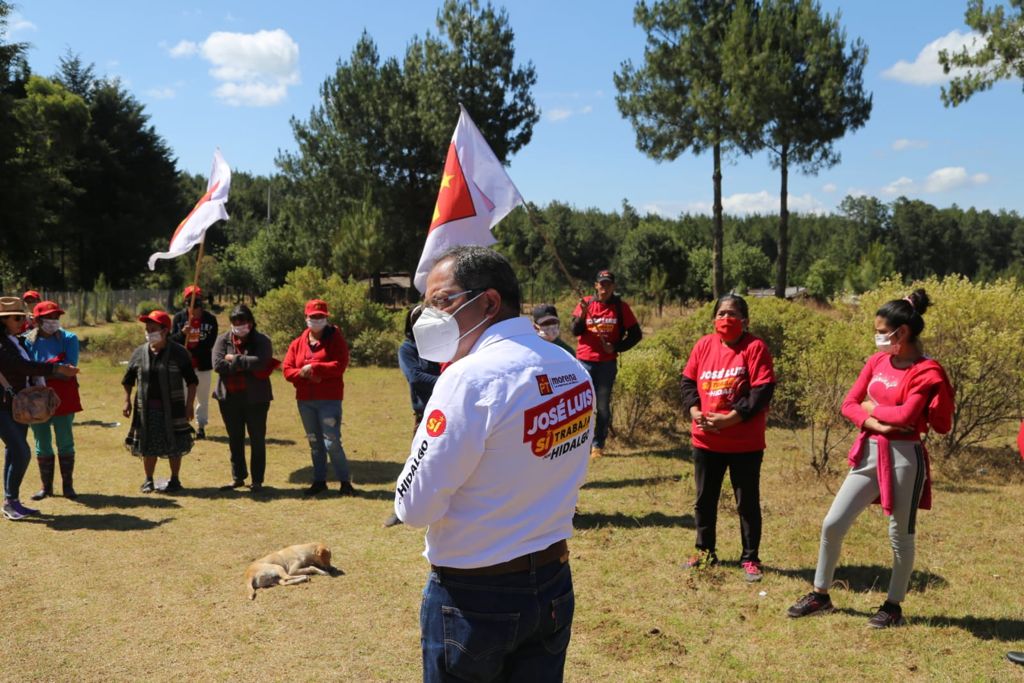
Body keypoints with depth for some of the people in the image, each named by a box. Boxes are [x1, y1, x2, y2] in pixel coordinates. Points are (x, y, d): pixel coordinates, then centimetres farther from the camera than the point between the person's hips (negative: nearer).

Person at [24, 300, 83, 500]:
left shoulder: (68, 338, -2)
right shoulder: (28, 341, -1)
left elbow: (70, 367, -13)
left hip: (64, 398, -1)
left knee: (65, 443, 6)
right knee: (42, 444, 8)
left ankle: (68, 485, 16)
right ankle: (46, 486, 20)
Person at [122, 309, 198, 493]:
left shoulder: (179, 353, -5)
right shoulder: (139, 353, 5)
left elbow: (191, 381, -3)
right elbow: (128, 380, 14)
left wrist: (189, 404, -8)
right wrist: (127, 401, 5)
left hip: (172, 407, -3)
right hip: (146, 407, 3)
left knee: (174, 445, 4)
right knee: (148, 446, 8)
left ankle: (175, 480, 17)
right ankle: (149, 480, 22)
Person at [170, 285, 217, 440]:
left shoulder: (210, 319, -2)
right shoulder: (178, 317, 0)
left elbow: (210, 342, -6)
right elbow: (172, 340, -5)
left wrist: (191, 351, -14)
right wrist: (182, 333, -25)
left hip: (203, 364, 0)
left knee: (203, 396, 8)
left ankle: (201, 426, 19)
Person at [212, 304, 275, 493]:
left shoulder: (262, 341, -4)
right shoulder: (223, 340, 3)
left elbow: (260, 362, -22)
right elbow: (218, 364, -13)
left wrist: (235, 359, -15)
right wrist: (247, 365, -15)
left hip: (255, 398, -3)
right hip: (229, 398, 3)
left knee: (257, 440, 5)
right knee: (235, 440, 13)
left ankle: (257, 480, 15)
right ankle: (238, 477, 26)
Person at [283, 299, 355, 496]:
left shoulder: (335, 339, -3)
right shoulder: (297, 343, 10)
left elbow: (340, 365, -16)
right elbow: (287, 370, 4)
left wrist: (313, 368, -17)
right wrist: (304, 374, -14)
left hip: (329, 399, -5)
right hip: (305, 400, 5)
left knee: (332, 443, -9)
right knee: (314, 443, 13)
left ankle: (345, 481, 3)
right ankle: (319, 481, 22)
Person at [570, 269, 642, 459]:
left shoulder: (621, 307, 0)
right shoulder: (585, 303, 2)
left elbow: (636, 334, 2)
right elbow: (575, 331, -6)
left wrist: (616, 348, -10)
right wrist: (582, 314, -24)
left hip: (607, 363, -1)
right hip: (584, 362, 1)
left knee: (603, 406, 3)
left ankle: (598, 445, 11)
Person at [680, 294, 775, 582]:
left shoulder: (755, 347, -10)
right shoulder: (704, 345, 5)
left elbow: (763, 390, -16)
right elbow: (688, 380, 8)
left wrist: (730, 419, -21)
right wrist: (695, 412, -10)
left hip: (745, 443, -5)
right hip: (705, 440, 5)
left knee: (747, 502, 6)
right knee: (704, 499, 16)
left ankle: (750, 559, 19)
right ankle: (705, 552, 32)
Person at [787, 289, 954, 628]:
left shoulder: (927, 371, -11)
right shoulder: (877, 361, 8)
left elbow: (905, 414, -23)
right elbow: (849, 404, 5)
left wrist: (871, 406, -5)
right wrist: (874, 423, -13)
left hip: (904, 457, -6)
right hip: (869, 453, 6)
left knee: (900, 534, 8)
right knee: (832, 524, 5)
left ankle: (893, 606, 23)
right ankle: (820, 595, 19)